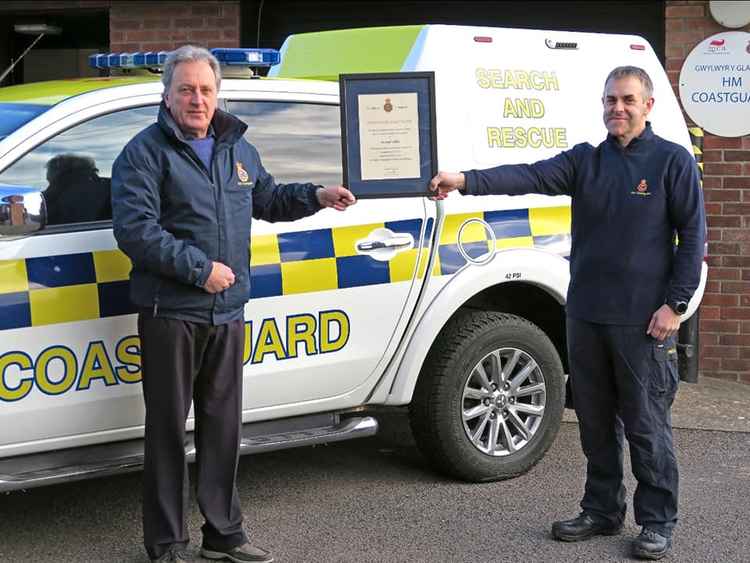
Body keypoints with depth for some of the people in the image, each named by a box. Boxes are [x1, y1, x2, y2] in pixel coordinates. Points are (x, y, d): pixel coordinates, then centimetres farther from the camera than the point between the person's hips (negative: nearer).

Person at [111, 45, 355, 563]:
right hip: (171, 313, -6)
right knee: (168, 429, 1)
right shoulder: (146, 152, -9)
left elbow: (267, 199, 28)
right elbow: (134, 228, -18)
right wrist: (199, 268, -21)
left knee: (222, 426, 14)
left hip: (228, 311, 6)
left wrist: (315, 197, 12)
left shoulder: (237, 148, 13)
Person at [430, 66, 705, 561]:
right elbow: (530, 176, -9)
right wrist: (467, 181, -26)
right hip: (586, 315, 5)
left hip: (643, 320, -4)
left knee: (646, 425, 2)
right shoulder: (584, 160, 7)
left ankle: (658, 522, 15)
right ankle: (603, 511, 27)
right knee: (596, 421, 13)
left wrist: (675, 304, -11)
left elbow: (693, 235, -3)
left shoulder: (673, 161, -2)